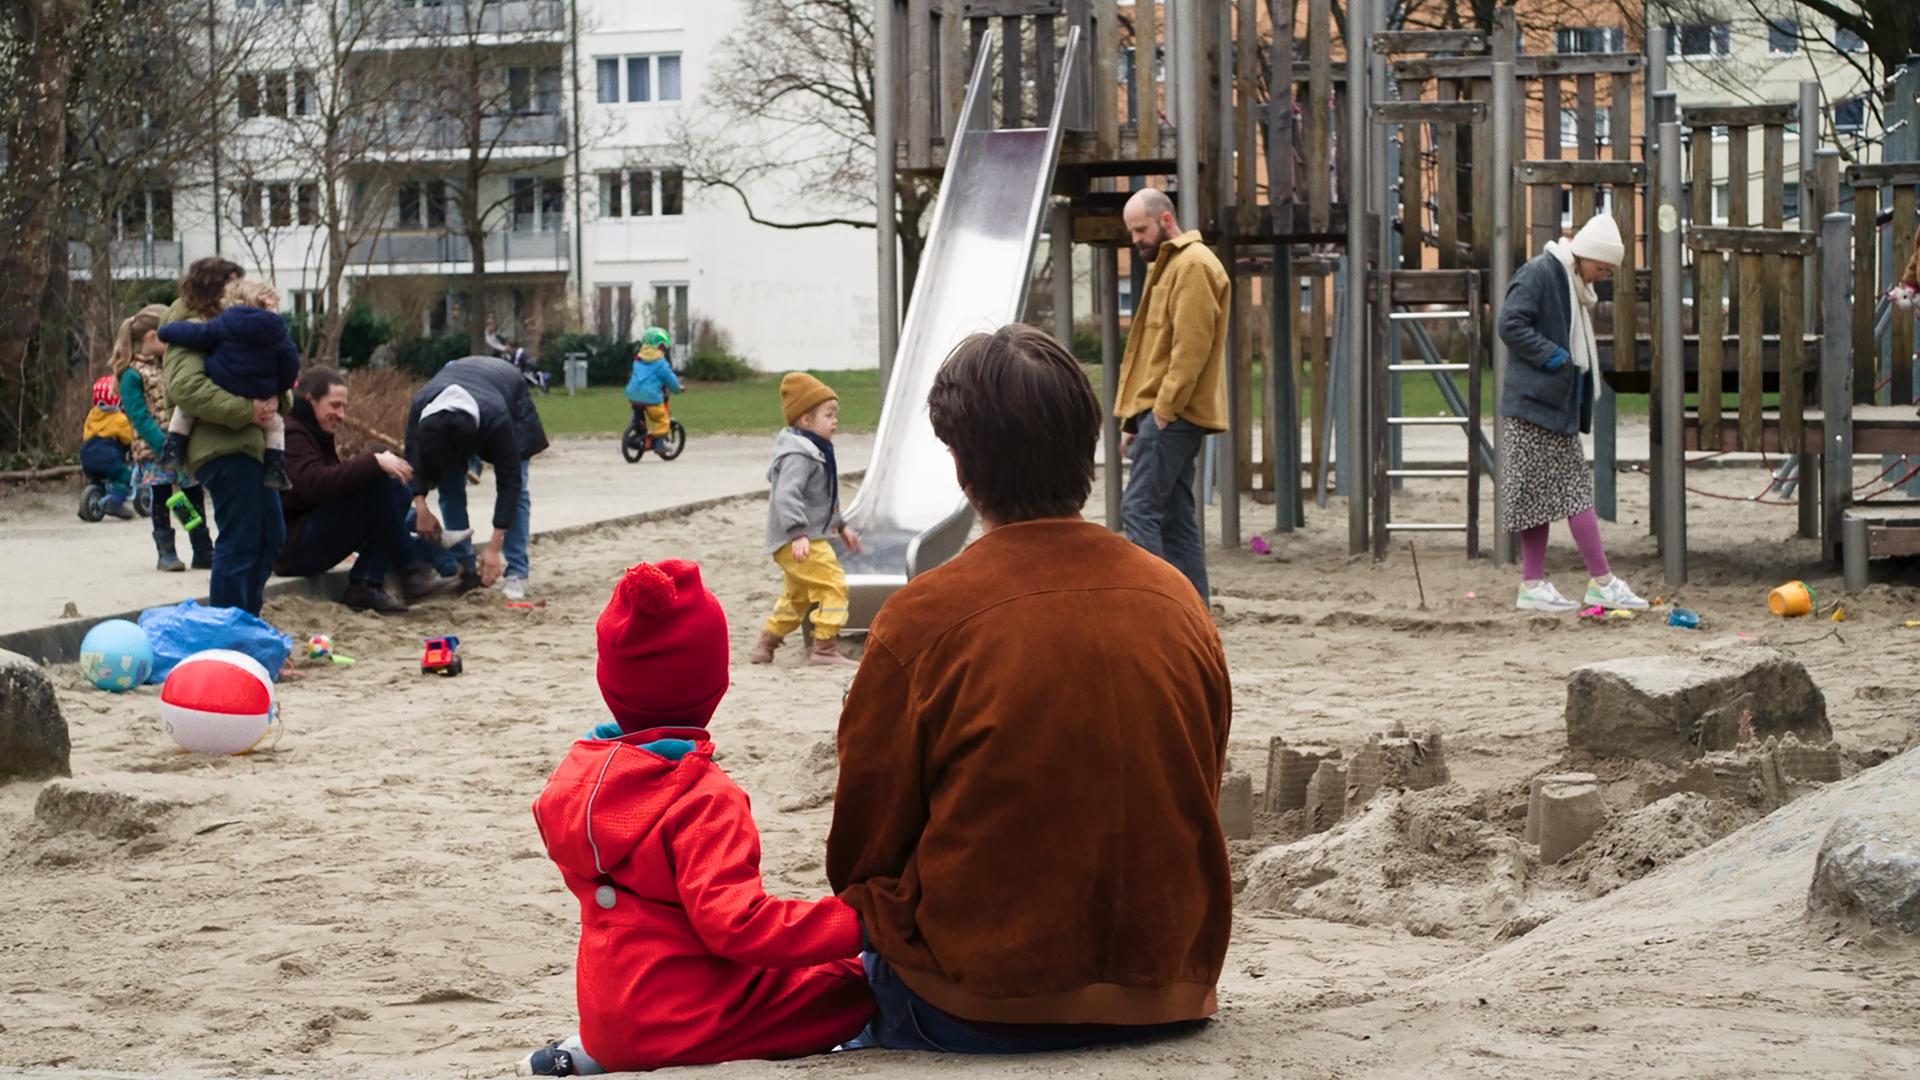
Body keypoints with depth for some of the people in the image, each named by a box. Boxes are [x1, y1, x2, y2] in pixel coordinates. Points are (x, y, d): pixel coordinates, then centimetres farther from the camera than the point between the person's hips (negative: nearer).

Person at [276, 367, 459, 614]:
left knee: (396, 491, 1)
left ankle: (366, 587, -11)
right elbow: (315, 483, -30)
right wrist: (373, 462, -29)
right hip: (293, 547, -10)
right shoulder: (290, 433, -13)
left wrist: (379, 463, -3)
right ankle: (412, 572, -16)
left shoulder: (313, 433, 20)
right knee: (379, 483, -23)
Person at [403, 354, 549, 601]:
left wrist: (494, 548, -39)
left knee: (516, 487, -15)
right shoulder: (421, 407, -38)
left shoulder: (497, 419, -46)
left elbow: (508, 482, -38)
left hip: (511, 397, -3)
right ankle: (464, 568, 0)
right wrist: (420, 506, -33)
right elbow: (414, 458, -19)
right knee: (450, 485, -9)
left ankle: (516, 574, -13)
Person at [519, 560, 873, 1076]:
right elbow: (733, 922, -28)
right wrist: (855, 924, -26)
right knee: (860, 988, -6)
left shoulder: (576, 777, 4)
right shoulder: (703, 798, -20)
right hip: (692, 1023, -9)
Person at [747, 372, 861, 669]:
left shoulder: (816, 451, 17)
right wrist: (798, 533, -38)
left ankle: (765, 646, 29)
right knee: (832, 585, -13)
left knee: (796, 596, 22)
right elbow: (787, 494, -30)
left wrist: (840, 527, 30)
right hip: (799, 541, -11)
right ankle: (823, 647, -11)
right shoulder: (799, 455, -18)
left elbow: (822, 499, 29)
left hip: (799, 539, 11)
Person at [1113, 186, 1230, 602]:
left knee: (1140, 509, -14)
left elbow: (1191, 345, -19)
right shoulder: (1170, 265, 22)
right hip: (1163, 413, 10)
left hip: (1173, 414, -10)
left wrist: (1164, 408, -21)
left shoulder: (1193, 266, -10)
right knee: (1176, 517, 8)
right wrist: (1138, 414, 19)